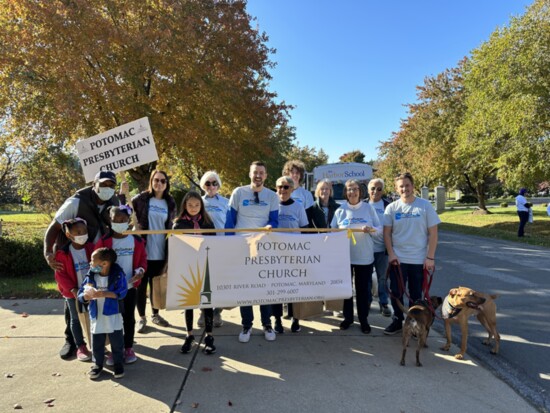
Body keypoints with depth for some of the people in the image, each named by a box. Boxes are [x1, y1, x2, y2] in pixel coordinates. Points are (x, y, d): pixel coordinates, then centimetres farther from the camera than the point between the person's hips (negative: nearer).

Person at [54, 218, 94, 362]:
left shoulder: (91, 248, -7)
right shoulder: (62, 253, -14)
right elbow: (60, 275, -10)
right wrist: (73, 290, -16)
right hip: (73, 293, -2)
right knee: (76, 319, 11)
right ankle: (80, 347, 23)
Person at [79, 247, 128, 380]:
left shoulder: (117, 275, -14)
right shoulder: (90, 276, -4)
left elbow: (122, 292, -19)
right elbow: (80, 293, -2)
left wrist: (104, 294, -27)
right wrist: (85, 297, -25)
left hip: (113, 315, -3)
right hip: (96, 316, 3)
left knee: (117, 342, 9)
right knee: (97, 343, 14)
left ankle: (118, 363, 28)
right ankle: (98, 364, 34)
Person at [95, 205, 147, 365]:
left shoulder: (137, 241, -3)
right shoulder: (104, 241, -7)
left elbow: (142, 259, 4)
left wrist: (141, 270, -15)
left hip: (130, 287, 1)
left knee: (129, 318, 12)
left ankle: (128, 348, 27)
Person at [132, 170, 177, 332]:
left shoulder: (170, 203, 7)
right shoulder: (141, 198, -3)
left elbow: (171, 227, 10)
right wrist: (135, 224, -11)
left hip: (161, 252, 3)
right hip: (142, 250, -3)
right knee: (141, 284, 6)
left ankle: (155, 314, 30)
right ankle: (141, 317, 20)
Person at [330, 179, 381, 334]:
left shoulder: (369, 208, 1)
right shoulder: (340, 210, 2)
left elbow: (379, 228, 2)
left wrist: (371, 230, -19)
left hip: (365, 256, -1)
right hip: (344, 256, 1)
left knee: (364, 289, 6)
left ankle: (363, 319, 21)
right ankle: (348, 317, 25)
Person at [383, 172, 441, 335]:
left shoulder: (425, 206, -5)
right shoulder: (392, 207, 0)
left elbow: (433, 233, -4)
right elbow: (387, 233, 1)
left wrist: (430, 257, -9)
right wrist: (391, 254, -8)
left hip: (419, 260, -1)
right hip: (397, 259, 1)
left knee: (416, 295, 11)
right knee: (396, 293, 9)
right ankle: (397, 321, 26)